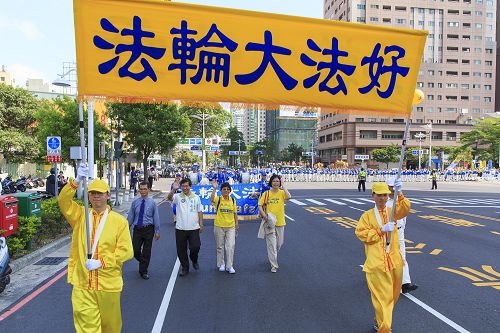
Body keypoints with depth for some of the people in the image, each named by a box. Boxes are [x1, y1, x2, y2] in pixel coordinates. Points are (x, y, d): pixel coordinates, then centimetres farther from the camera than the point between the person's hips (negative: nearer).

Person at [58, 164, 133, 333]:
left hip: (108, 283, 0)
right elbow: (63, 201, -13)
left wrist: (101, 262, -17)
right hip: (82, 283, 1)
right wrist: (77, 181, -26)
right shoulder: (80, 215, 3)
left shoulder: (119, 221, -4)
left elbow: (126, 251, -9)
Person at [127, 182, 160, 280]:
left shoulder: (152, 202, -2)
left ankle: (143, 271, 20)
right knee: (135, 251, 1)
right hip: (137, 229, 2)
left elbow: (156, 217, -1)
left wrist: (157, 231, -2)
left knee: (146, 251, 4)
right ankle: (143, 262, 33)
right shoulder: (135, 202, 2)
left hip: (148, 229, -1)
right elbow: (130, 216, 6)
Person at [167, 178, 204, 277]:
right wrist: (173, 189, -42)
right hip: (180, 228, 0)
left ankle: (194, 260, 27)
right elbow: (169, 198, -23)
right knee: (181, 250, 6)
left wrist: (201, 224, 3)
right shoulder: (178, 197, -1)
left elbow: (199, 212, 9)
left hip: (194, 228, 0)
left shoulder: (196, 197, 5)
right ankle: (185, 268, 24)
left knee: (195, 247, -5)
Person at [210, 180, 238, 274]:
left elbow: (235, 213, 11)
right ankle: (221, 264, 25)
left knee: (230, 246, -3)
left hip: (231, 226, 2)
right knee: (220, 246, 10)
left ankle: (229, 266, 6)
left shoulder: (233, 200, 5)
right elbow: (211, 199, -30)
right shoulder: (218, 199, -5)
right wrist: (214, 188, -39)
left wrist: (236, 223, 8)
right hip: (219, 226, -1)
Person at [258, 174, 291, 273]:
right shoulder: (266, 193, -1)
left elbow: (288, 197, -22)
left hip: (280, 222, 2)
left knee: (279, 243, 16)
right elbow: (260, 205, -1)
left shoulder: (282, 192, 0)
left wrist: (283, 186, -14)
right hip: (269, 222, -2)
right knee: (272, 244, -4)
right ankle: (274, 266, 5)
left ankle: (272, 256, 44)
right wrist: (264, 216, -13)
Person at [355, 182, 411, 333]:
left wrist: (400, 196, -29)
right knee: (382, 295, -3)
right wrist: (381, 231, -16)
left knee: (392, 294, 17)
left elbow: (404, 209, -12)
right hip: (376, 262, -4)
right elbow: (360, 232, -9)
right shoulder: (367, 215, 0)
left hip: (394, 260, 4)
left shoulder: (392, 212, 8)